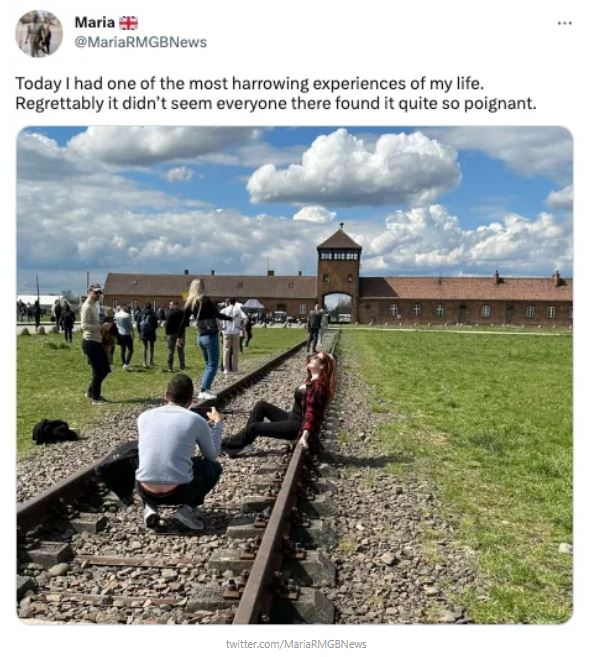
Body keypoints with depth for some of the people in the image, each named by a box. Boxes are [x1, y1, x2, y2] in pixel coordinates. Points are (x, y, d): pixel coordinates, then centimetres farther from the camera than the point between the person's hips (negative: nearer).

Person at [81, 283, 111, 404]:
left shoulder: (95, 305, 16)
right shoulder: (87, 307, -13)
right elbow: (84, 326, -24)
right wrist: (101, 327, -31)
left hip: (97, 342, 9)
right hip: (90, 342, -9)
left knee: (105, 369, 14)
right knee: (98, 371, -4)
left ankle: (91, 391, 26)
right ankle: (95, 398, 7)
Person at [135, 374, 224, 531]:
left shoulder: (144, 416, 9)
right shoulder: (196, 420, 2)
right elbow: (212, 456, 17)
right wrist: (217, 422, 30)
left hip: (145, 492, 3)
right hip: (179, 492, -3)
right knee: (214, 467, 25)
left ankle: (150, 507, 13)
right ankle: (187, 510, 6)